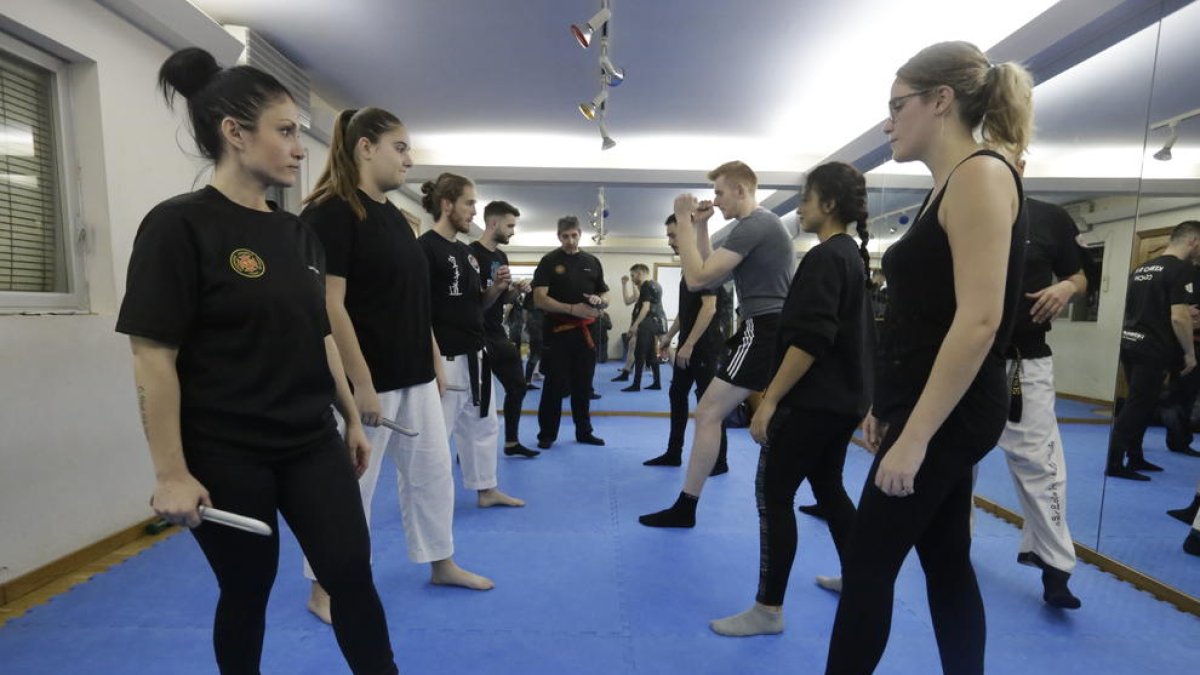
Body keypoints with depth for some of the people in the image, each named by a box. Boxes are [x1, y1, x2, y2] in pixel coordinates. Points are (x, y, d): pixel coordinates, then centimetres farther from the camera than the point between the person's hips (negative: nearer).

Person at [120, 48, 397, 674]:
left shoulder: (297, 234, 7)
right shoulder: (178, 226, -12)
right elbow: (153, 357, -13)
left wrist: (351, 420, 13)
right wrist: (171, 473, -14)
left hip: (312, 444, 5)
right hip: (226, 456, -5)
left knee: (353, 576, 7)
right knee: (247, 591, 14)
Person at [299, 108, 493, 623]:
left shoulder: (394, 215, 13)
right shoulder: (330, 213, -13)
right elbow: (329, 305, -19)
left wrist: (434, 360, 14)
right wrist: (361, 383, -21)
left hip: (413, 374, 9)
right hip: (368, 378, -8)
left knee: (431, 469, 16)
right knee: (350, 483, 6)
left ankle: (441, 564, 35)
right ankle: (325, 590, 28)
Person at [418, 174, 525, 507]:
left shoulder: (465, 251, 13)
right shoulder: (425, 248, -13)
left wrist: (497, 288, -2)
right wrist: (435, 362, -21)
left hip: (474, 357, 10)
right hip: (446, 359, -10)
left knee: (483, 425, 19)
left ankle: (487, 490, 34)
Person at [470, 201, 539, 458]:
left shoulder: (501, 256, 13)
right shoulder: (471, 253, -13)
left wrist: (516, 290, 0)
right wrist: (496, 286, -25)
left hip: (497, 334, 9)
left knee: (517, 386, 14)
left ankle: (511, 443, 27)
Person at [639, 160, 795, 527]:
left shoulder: (752, 226, -14)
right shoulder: (764, 223, 19)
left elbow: (697, 278, -20)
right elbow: (711, 273, 19)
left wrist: (683, 222, -13)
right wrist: (700, 226, 12)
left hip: (763, 331, -11)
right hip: (777, 331, 11)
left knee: (708, 413, -8)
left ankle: (685, 508, -1)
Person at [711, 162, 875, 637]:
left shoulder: (824, 257, -15)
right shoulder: (853, 256, 15)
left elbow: (809, 341, -24)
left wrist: (770, 400, -21)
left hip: (814, 400, -10)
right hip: (844, 399, 10)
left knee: (774, 494, -2)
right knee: (828, 487, 21)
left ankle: (768, 609, 8)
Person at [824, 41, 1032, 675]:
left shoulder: (980, 174, -13)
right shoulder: (949, 187, 15)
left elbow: (979, 321, -23)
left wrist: (913, 436, -24)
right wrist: (889, 408, 18)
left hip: (946, 415, -9)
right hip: (935, 409, 9)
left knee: (867, 566, 1)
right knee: (946, 561, 17)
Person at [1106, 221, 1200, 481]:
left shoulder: (1142, 268, 14)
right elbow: (1178, 317, -17)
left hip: (1130, 343, 8)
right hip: (1152, 350, -8)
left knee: (1139, 404, 17)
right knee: (1138, 406, -4)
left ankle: (1135, 458, 25)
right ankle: (1115, 465, -1)